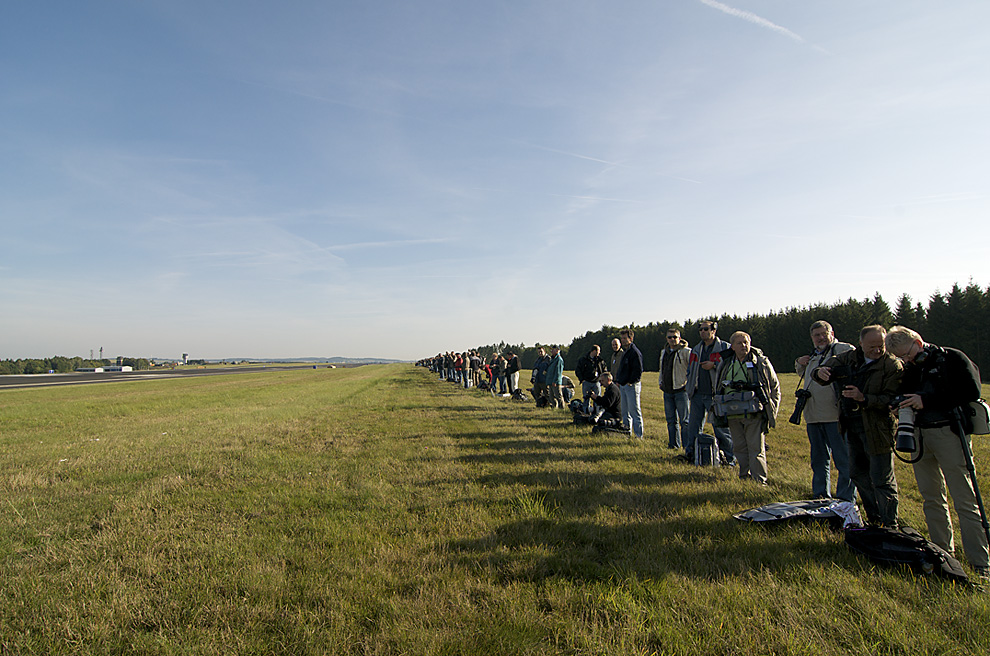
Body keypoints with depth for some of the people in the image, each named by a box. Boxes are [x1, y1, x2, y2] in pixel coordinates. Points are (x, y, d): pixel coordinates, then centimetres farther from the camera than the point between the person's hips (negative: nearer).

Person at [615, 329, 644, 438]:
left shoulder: (635, 352, -12)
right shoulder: (624, 352, 18)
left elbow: (638, 370, -17)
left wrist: (630, 382, -17)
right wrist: (618, 381, 17)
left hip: (632, 386, -9)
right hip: (623, 386, 9)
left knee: (634, 411, -6)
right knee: (625, 412, 13)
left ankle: (639, 435, -2)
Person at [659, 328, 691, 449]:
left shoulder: (686, 351, -7)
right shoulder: (664, 352, 15)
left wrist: (689, 383, -14)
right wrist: (661, 382, 17)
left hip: (680, 389, -7)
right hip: (667, 391, 7)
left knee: (684, 420, -4)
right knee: (671, 420, 12)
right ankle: (674, 443, 22)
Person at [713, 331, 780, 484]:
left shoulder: (762, 362, 2)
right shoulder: (725, 364, 11)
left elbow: (775, 386, 9)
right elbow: (718, 388, 21)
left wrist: (771, 409, 4)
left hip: (754, 414, -3)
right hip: (733, 415, 4)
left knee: (756, 448, -3)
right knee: (739, 448, 10)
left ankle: (759, 482, 4)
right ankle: (744, 478, 22)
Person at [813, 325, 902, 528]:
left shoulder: (893, 365, -11)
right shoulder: (849, 358, 5)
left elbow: (891, 399, -18)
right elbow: (828, 369, 8)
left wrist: (864, 398, -31)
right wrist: (820, 372, -16)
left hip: (878, 429, -6)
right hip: (852, 425, 7)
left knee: (881, 480, -1)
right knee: (857, 474, 18)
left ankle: (890, 526, 13)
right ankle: (874, 519, 35)